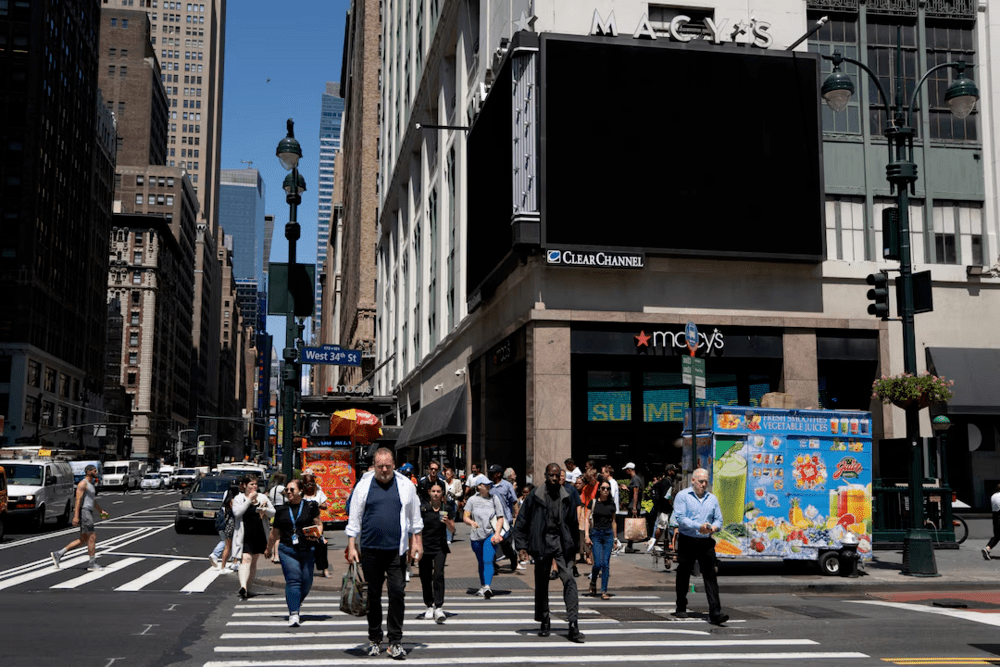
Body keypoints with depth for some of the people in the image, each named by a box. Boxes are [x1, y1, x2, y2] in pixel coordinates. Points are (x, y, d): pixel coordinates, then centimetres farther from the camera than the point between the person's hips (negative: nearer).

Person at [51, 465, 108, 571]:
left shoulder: (90, 484, 20)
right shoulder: (83, 483, -11)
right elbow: (78, 500, -18)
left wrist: (101, 511, 28)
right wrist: (76, 516, -25)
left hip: (88, 512, 10)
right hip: (83, 512, -10)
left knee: (83, 540, 10)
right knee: (92, 538, -7)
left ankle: (58, 554, 13)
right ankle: (92, 564, -2)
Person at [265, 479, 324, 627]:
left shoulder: (310, 507, 5)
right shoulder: (282, 510, 11)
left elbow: (319, 524, 7)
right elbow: (274, 533, 22)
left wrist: (317, 534, -14)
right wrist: (268, 549, 29)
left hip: (307, 550, 0)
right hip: (287, 550, 0)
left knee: (306, 582, 3)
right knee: (293, 579, -14)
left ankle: (295, 602, 33)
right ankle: (293, 614, -16)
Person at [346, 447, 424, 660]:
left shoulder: (406, 485, 5)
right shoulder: (363, 486, 3)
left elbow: (415, 518, 13)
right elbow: (354, 519, 7)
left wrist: (417, 542, 10)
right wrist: (351, 546, 2)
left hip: (396, 550, 0)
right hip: (370, 549, 0)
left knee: (397, 593, -5)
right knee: (373, 595, 8)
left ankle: (396, 641, 4)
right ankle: (374, 640, 21)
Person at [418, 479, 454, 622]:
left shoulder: (446, 509, 2)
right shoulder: (423, 508, -3)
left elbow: (453, 530, 6)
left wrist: (447, 522, -14)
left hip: (440, 547, 0)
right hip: (425, 547, 0)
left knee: (438, 575, -15)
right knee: (425, 577, 5)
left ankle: (439, 608, -18)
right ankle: (430, 606, 22)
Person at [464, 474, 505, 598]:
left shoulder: (495, 499, 6)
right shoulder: (472, 500, 7)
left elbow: (500, 518, 4)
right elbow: (465, 517, 5)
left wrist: (497, 534, -8)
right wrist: (471, 522, -18)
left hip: (490, 534, -2)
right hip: (476, 536, 2)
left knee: (488, 560, -19)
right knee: (481, 562, 12)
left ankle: (487, 587, -29)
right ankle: (482, 587, 26)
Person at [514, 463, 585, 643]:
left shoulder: (567, 496, 6)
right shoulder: (535, 496, 0)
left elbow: (573, 523, 14)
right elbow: (522, 522, 4)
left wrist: (573, 546, 13)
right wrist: (521, 546, -3)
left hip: (561, 541, 0)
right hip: (542, 542, 0)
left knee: (569, 581, -12)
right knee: (541, 584, 8)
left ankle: (573, 624, -14)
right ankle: (545, 622, 23)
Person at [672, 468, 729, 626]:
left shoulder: (712, 498, 13)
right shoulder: (682, 496, -1)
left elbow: (719, 520, 14)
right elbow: (680, 518, -12)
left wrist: (714, 527, -9)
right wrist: (698, 526, -21)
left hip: (706, 543, 3)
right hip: (687, 542, -2)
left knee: (710, 576, -7)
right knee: (683, 576, 8)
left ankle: (715, 613, -11)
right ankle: (681, 608, 25)